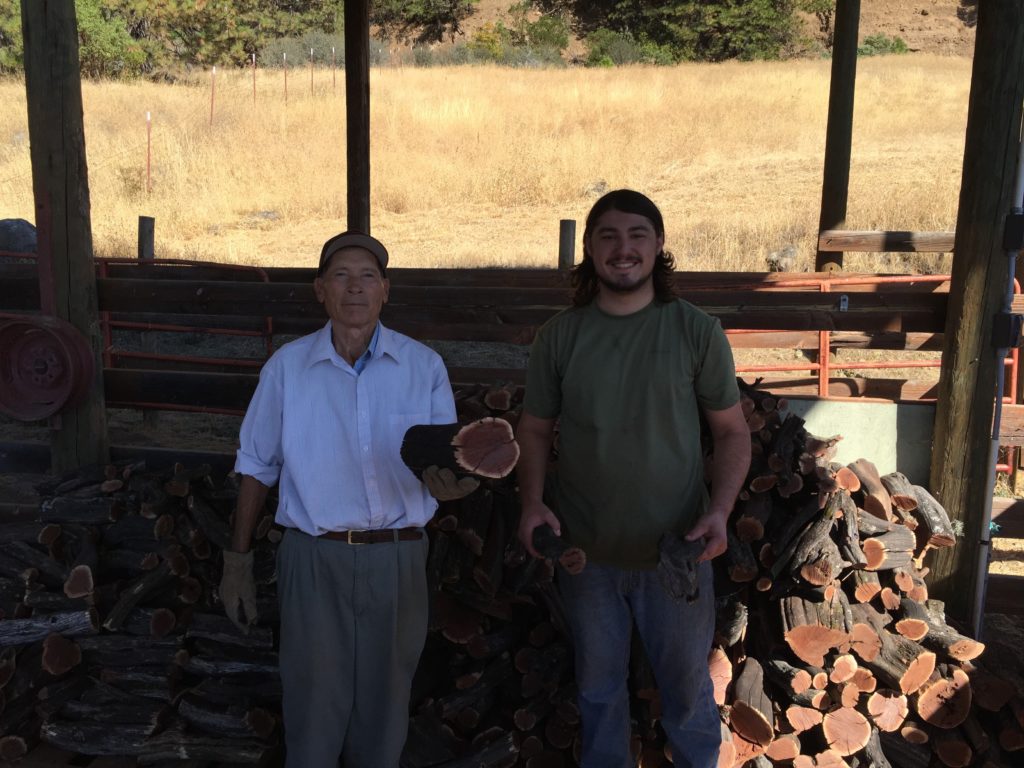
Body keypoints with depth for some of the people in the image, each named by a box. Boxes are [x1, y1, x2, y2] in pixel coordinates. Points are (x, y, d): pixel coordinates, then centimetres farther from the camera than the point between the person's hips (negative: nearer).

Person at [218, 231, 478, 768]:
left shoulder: (425, 367, 0)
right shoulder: (287, 367, 1)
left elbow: (447, 459, 1)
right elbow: (257, 469, 7)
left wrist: (449, 481, -24)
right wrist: (237, 561, 6)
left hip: (397, 560, 1)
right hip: (314, 559, -1)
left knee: (383, 707, 14)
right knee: (314, 706, 8)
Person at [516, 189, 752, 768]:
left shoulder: (697, 331, -7)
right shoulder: (559, 336, -2)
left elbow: (733, 431, -3)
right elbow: (536, 428, 5)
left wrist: (720, 510, -16)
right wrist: (532, 502, -9)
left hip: (675, 550, -1)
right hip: (585, 550, 2)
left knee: (687, 687, 14)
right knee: (599, 685, 20)